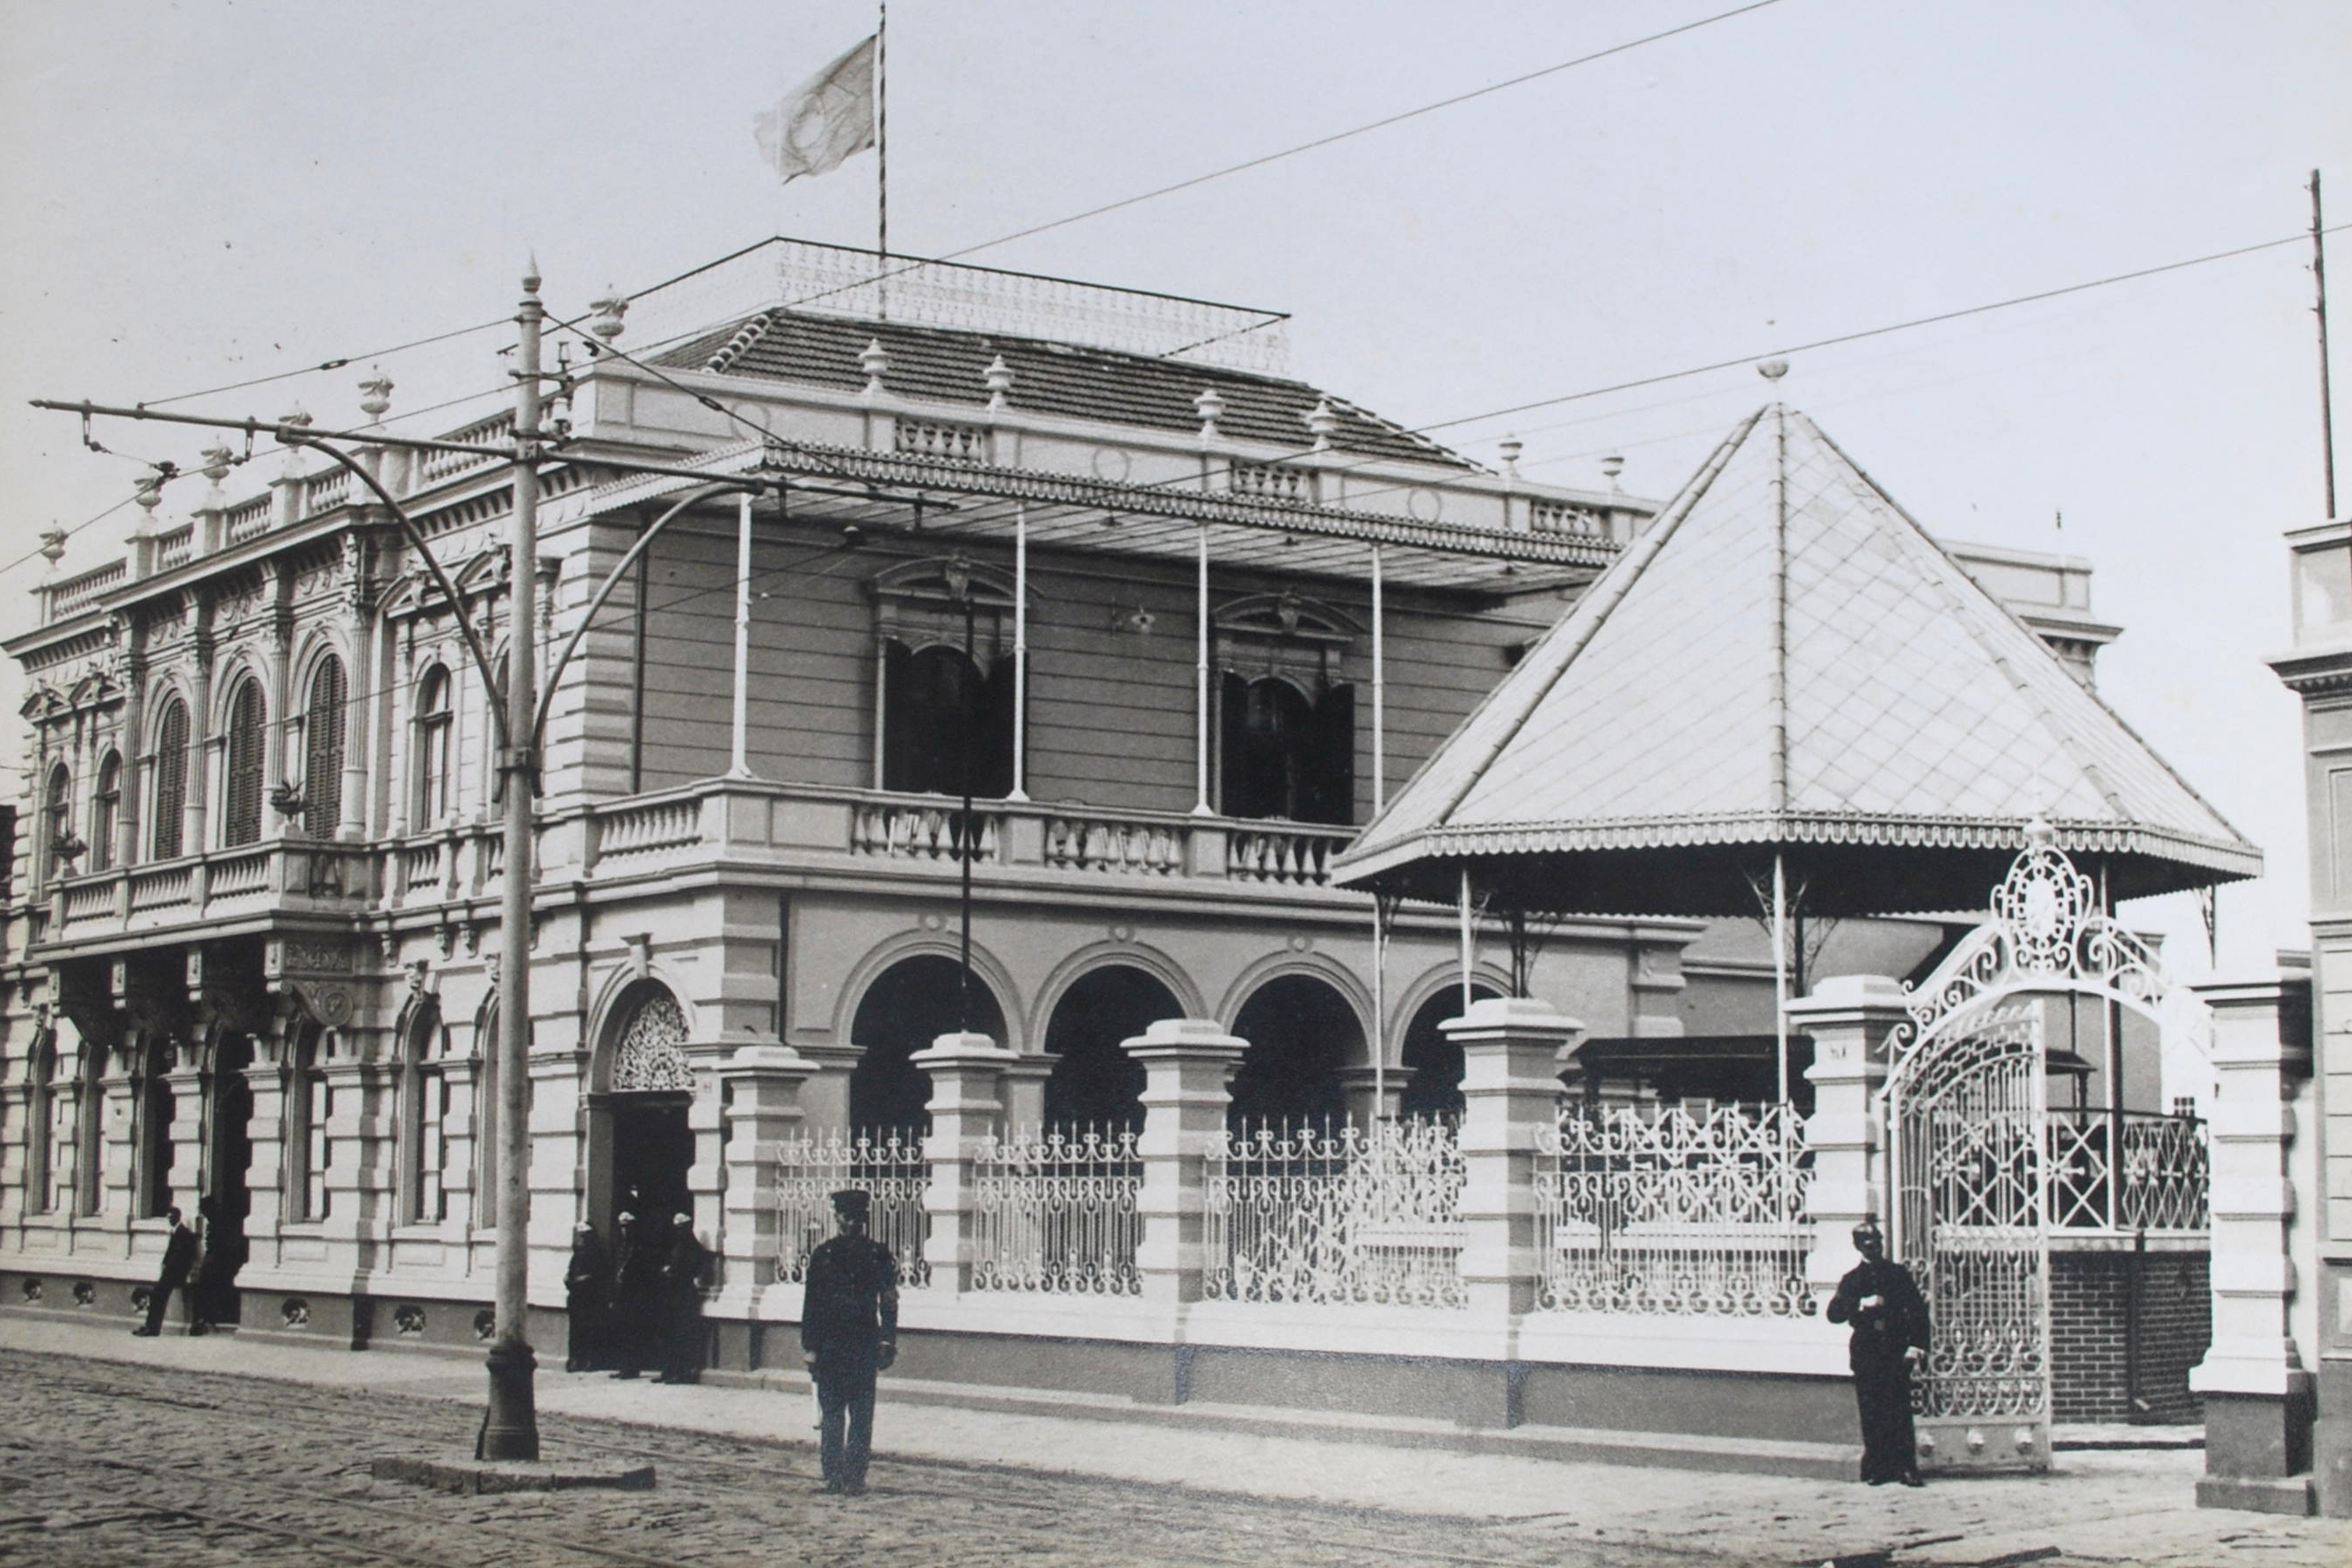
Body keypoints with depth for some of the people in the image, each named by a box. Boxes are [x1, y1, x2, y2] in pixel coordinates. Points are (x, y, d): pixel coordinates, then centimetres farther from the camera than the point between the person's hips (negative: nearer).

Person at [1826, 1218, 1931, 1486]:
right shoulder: (1852, 1280, 9)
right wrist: (1861, 1305, -16)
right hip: (1866, 1353, 0)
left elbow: (1918, 1310, 8)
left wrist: (1916, 1345, -2)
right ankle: (1878, 1468, 4)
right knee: (1872, 1413, -1)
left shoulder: (1898, 1274, 10)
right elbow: (1834, 1313, -1)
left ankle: (1906, 1467, -6)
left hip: (1896, 1352, 0)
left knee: (1900, 1411, -7)